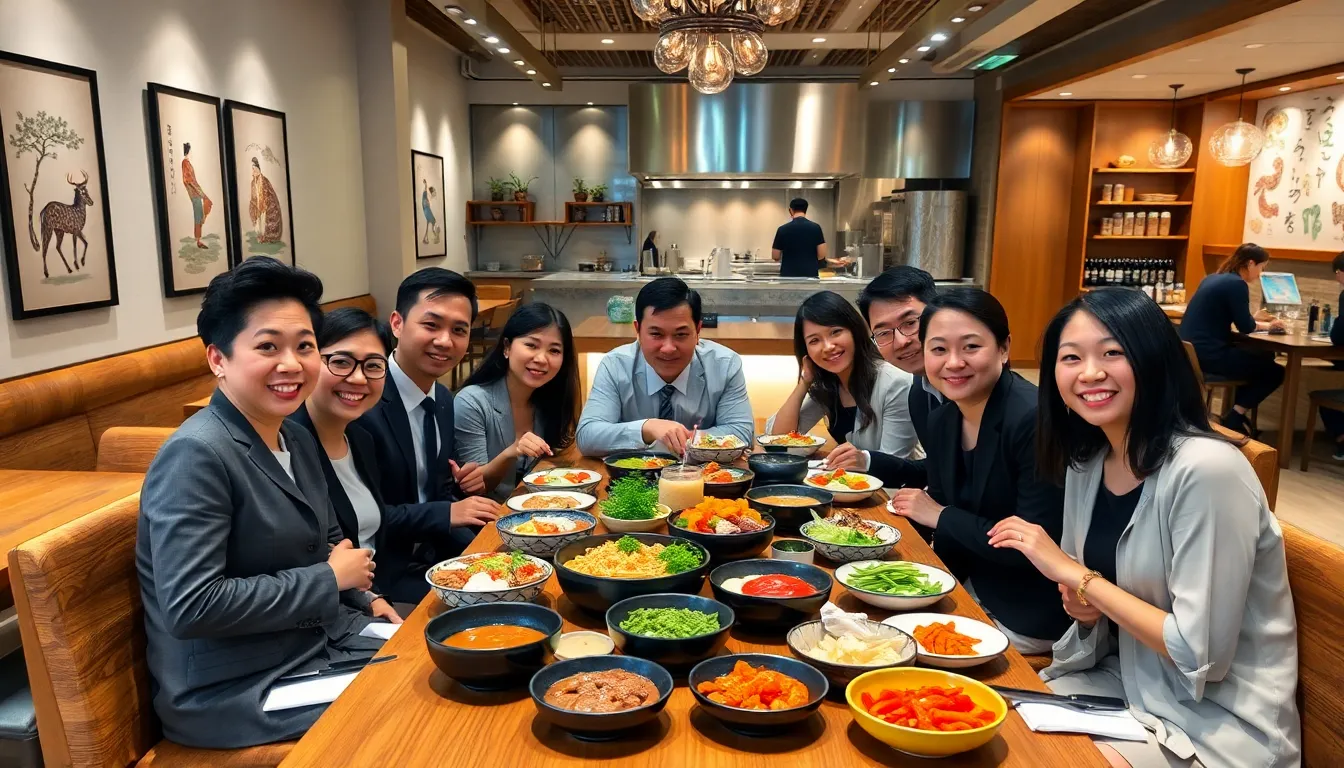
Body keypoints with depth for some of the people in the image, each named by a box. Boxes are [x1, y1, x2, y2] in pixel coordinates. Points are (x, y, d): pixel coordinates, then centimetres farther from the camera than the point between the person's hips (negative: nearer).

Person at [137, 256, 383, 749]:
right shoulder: (197, 455, -21)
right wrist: (329, 579, -19)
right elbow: (190, 608, -27)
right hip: (238, 688, -8)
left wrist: (366, 600, 2)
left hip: (322, 639, 8)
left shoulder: (296, 440, 4)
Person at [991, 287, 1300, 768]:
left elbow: (1200, 656, -24)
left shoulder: (1207, 469, -24)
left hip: (1218, 723, -6)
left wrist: (1077, 576, -20)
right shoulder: (1085, 464, -1)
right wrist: (1084, 607, -11)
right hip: (1128, 680, 6)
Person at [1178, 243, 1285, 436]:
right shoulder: (1237, 283, -12)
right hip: (1207, 354, -10)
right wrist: (1267, 325, 10)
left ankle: (1235, 414, 27)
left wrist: (1254, 317, 27)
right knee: (1275, 371, 3)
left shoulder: (1214, 278, 16)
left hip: (1192, 350, 10)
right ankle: (1234, 417, 7)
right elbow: (1245, 327, -9)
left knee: (1263, 357, 27)